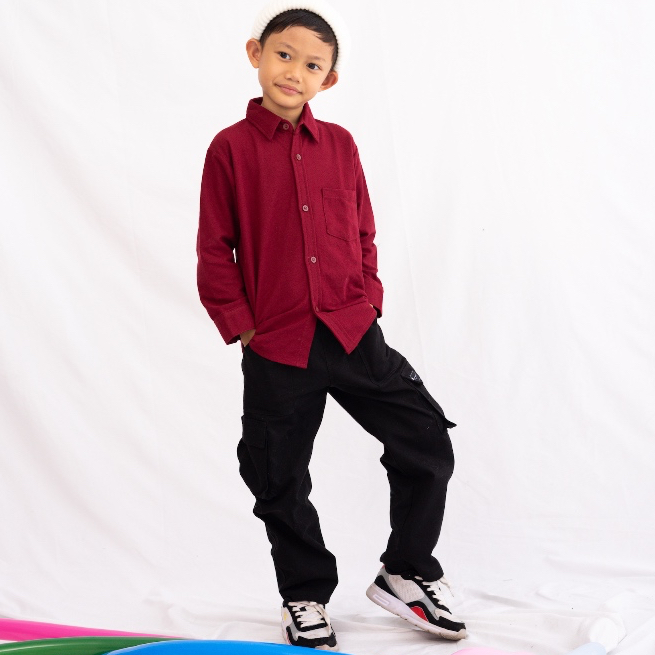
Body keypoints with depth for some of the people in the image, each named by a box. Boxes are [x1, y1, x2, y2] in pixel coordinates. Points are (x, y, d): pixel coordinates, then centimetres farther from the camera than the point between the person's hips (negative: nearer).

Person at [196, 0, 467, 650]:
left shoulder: (339, 145, 6)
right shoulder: (231, 147, -3)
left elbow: (363, 234, 13)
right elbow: (214, 251, -2)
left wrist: (366, 301, 3)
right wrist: (241, 326, -7)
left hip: (353, 333, 3)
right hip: (277, 350, -2)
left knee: (428, 444, 0)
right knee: (280, 481, 9)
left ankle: (404, 573, 19)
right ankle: (305, 598, 30)